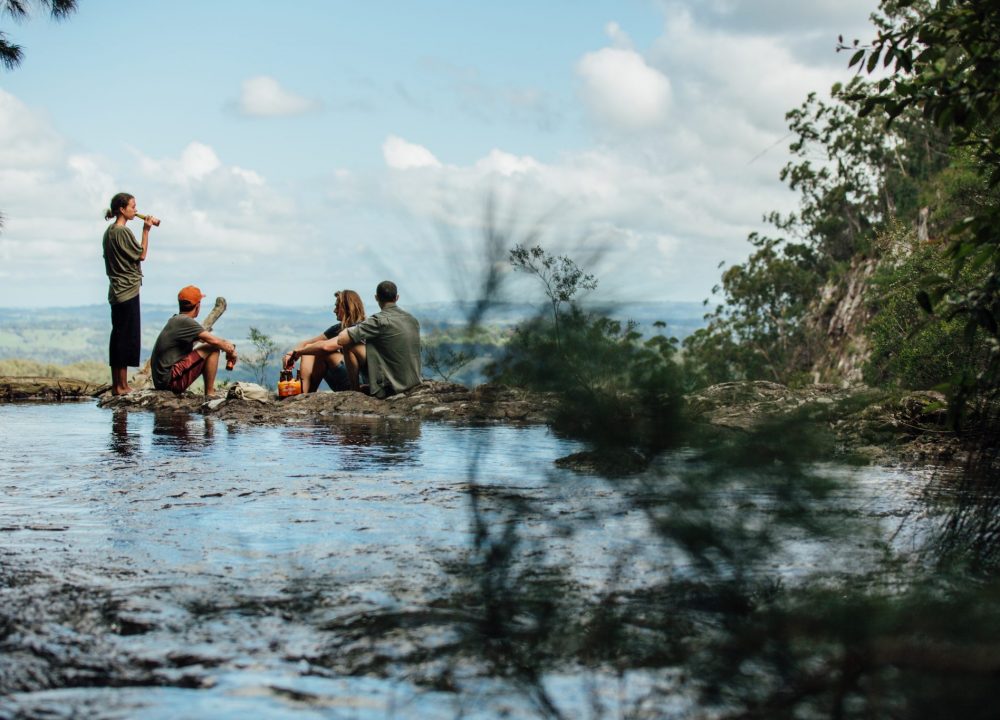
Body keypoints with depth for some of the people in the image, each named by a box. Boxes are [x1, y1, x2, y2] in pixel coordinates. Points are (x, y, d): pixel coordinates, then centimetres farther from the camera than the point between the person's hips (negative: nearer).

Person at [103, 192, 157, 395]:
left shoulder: (109, 232, 14)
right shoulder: (123, 232, -14)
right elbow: (141, 255, -10)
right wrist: (146, 230, -7)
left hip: (117, 290, 10)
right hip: (128, 289, -10)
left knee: (118, 336, 10)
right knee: (127, 336, -7)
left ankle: (117, 385, 13)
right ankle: (122, 385, -6)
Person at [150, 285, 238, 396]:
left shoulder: (174, 320, 15)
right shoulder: (185, 322, -14)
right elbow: (214, 341, -17)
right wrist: (231, 351, 1)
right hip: (171, 381, -10)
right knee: (212, 348, -9)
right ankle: (210, 394, -6)